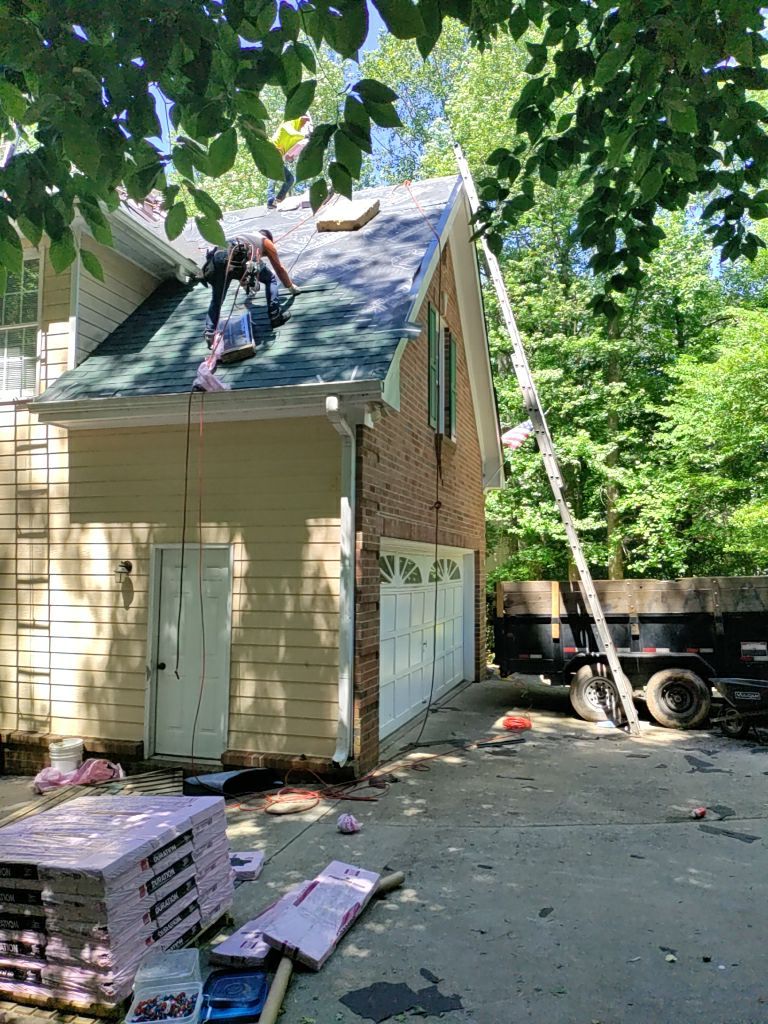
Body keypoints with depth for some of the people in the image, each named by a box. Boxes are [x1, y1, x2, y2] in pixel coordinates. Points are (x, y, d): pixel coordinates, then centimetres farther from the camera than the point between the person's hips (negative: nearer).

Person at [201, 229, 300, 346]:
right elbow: (280, 269, 39)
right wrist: (292, 287, 53)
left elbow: (241, 270, 59)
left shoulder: (243, 235, 47)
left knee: (216, 300, 19)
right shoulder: (266, 241, 32)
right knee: (270, 279, 19)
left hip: (218, 255, 5)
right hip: (240, 257, -5)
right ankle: (275, 316, 15)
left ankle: (210, 334, 9)